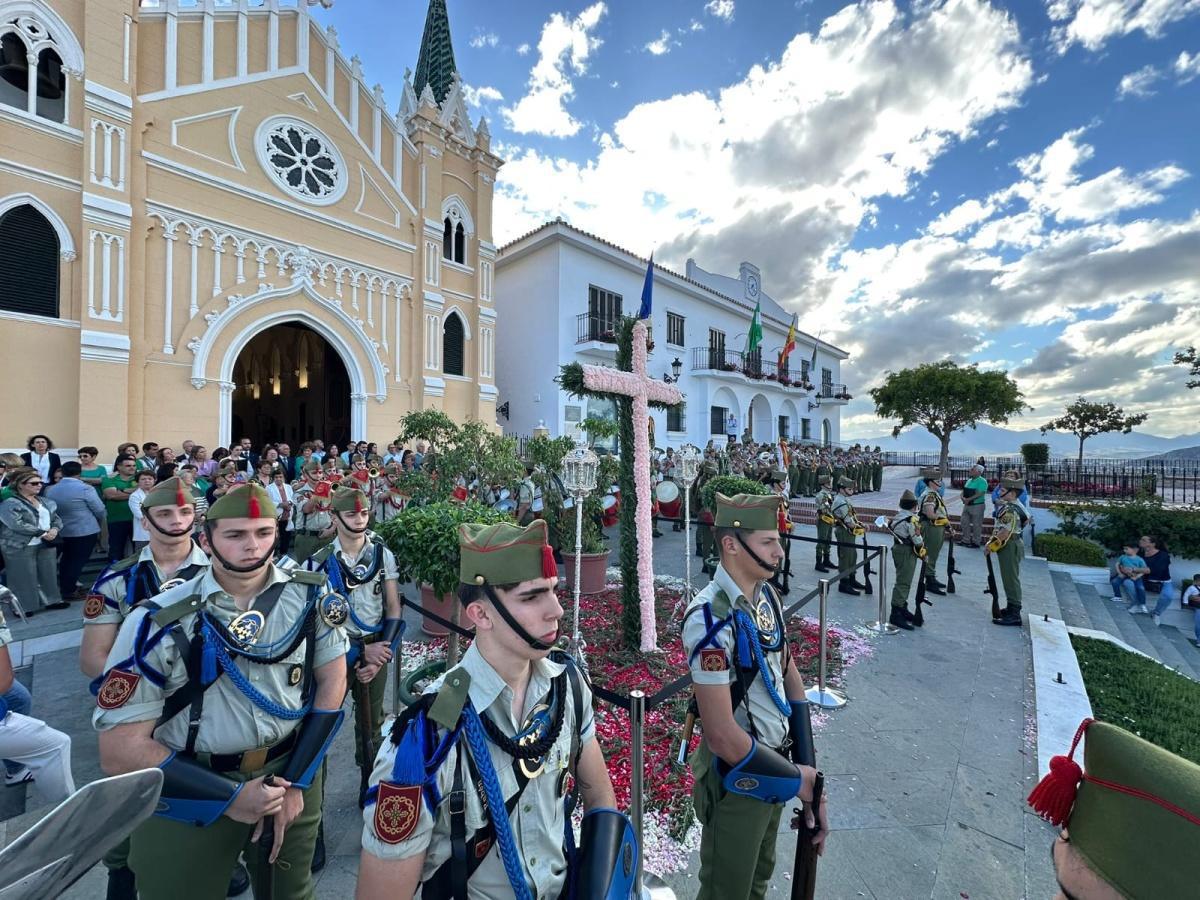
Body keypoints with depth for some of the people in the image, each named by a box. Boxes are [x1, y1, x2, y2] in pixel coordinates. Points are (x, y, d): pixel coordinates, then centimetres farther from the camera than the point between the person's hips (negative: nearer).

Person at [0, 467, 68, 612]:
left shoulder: (46, 502, 11)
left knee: (48, 574, 12)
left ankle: (51, 600, 23)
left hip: (46, 544, 6)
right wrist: (42, 533, -16)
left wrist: (54, 530, -10)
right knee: (24, 578, 1)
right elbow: (17, 525, -19)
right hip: (20, 547, -6)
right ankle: (22, 607, 12)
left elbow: (56, 518, 11)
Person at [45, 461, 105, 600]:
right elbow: (99, 510, -12)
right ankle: (69, 591, 4)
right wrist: (99, 523, 8)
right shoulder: (85, 488, -17)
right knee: (78, 560, 1)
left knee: (66, 559, 19)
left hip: (63, 530, 7)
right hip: (85, 530, -7)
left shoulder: (50, 489, 3)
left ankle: (65, 587, 29)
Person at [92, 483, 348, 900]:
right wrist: (230, 797, -16)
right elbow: (122, 750, -14)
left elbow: (332, 680, -3)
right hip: (191, 790, -2)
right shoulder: (160, 623, -17)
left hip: (290, 771, 3)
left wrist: (296, 780, -7)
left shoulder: (310, 595, -12)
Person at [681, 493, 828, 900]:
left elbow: (788, 673, 5)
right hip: (737, 778, -6)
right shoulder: (711, 619, -31)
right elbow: (722, 736, -28)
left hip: (773, 765, 7)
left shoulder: (766, 595, -5)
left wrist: (806, 766, 4)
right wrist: (796, 777, -15)